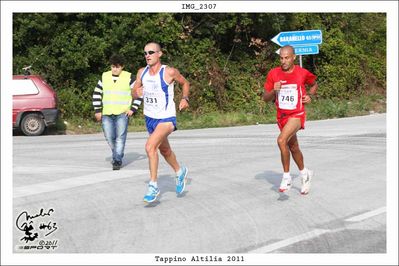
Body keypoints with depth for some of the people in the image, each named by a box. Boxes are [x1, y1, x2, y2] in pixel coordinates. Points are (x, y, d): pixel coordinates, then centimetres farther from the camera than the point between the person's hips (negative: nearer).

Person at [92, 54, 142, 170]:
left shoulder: (129, 77, -1)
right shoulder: (105, 77, 8)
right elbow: (96, 93, 13)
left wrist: (133, 109, -5)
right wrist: (97, 111, 7)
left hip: (122, 113, -3)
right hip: (107, 114, 3)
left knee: (120, 137, -10)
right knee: (109, 137, 2)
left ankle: (117, 160, -6)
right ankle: (117, 155, 26)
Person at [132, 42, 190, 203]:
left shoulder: (169, 72, -15)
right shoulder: (142, 72, -2)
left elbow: (185, 83, 3)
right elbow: (134, 93, 9)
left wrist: (185, 98, -12)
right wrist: (137, 93, -14)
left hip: (166, 118, -6)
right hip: (150, 118, 6)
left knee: (150, 146, -25)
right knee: (165, 150, 23)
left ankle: (153, 186, -14)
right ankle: (180, 172, 50)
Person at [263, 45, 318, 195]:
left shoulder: (303, 73, -8)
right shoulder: (273, 74, -4)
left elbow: (314, 84, 14)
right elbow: (265, 98, 1)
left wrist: (310, 96, -5)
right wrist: (274, 91, -19)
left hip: (297, 114, -5)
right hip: (282, 115, 5)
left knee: (281, 140, -28)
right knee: (293, 148, 19)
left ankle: (286, 177, -16)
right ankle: (305, 174, 44)